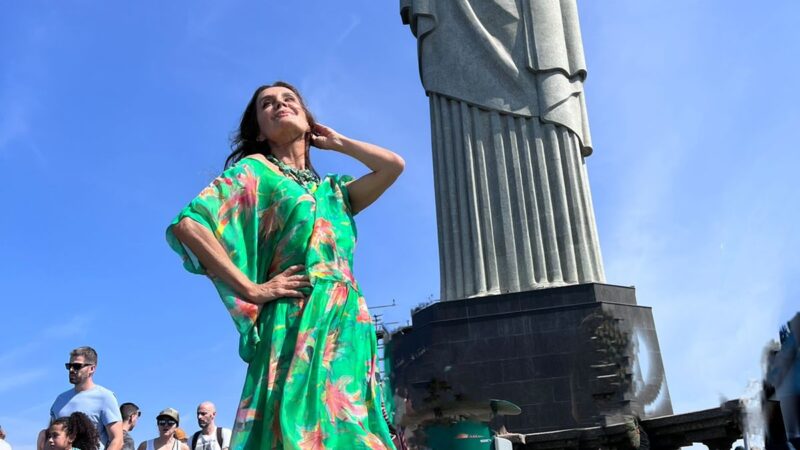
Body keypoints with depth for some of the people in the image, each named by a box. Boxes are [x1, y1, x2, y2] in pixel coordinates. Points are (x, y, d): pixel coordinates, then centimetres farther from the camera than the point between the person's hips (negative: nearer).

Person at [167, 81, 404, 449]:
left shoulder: (333, 191, 25)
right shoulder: (255, 170, 8)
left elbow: (394, 165, 16)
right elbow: (187, 225, -4)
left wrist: (334, 141, 25)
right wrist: (251, 289, -10)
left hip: (347, 329, 6)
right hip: (296, 323, -6)